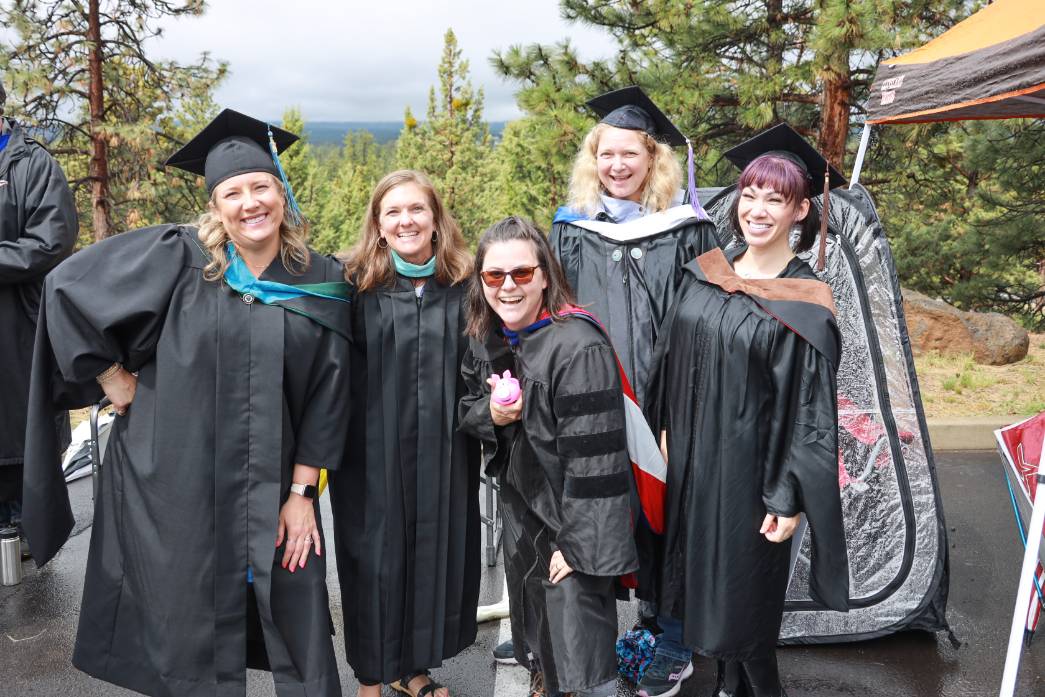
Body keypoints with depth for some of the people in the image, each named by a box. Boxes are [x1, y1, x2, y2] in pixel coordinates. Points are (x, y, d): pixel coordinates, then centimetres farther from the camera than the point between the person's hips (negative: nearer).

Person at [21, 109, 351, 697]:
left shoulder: (323, 283, -1)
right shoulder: (178, 257, -6)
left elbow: (328, 395, -1)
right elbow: (68, 287, -3)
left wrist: (302, 492, -5)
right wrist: (115, 381, -2)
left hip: (274, 490, 1)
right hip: (176, 485, -1)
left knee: (301, 631, 8)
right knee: (192, 643, 12)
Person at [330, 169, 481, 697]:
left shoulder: (462, 285, 3)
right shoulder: (356, 284, -5)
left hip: (441, 453, 3)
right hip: (373, 452, -3)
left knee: (434, 554, 13)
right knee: (376, 560, 7)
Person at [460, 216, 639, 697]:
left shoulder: (578, 347, -26)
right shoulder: (485, 340, -1)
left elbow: (594, 455, -25)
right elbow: (466, 409, 11)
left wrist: (578, 543, -23)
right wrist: (490, 414, -13)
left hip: (570, 519, -7)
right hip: (519, 510, 8)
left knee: (580, 658, -1)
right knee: (533, 628, 25)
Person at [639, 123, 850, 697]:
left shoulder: (806, 302, -15)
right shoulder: (704, 272, 1)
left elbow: (808, 407, -14)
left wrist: (788, 498, -15)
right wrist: (660, 434, 9)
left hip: (750, 461, -5)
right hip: (689, 451, 5)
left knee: (742, 581, 9)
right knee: (689, 559, 20)